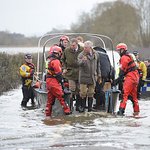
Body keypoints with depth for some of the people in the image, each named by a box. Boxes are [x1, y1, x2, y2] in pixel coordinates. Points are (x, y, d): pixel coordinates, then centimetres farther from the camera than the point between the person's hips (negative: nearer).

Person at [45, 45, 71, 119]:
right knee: (61, 97, -4)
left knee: (50, 99, 11)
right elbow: (58, 73, -15)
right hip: (54, 82, -9)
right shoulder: (56, 61, -14)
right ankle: (67, 111, -3)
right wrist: (61, 82, -7)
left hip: (48, 81, 9)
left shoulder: (49, 60, 16)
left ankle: (48, 115, 11)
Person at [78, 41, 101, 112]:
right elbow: (79, 63, -26)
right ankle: (82, 107, 4)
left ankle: (90, 107, 17)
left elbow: (98, 65, 18)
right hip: (84, 77, -3)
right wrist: (82, 60, -48)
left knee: (91, 93, 9)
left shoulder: (95, 54, 6)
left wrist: (99, 74, 19)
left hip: (92, 77, 3)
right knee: (83, 93, -5)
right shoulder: (81, 55, -7)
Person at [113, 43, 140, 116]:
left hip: (130, 77, -10)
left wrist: (118, 79, -9)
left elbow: (122, 70, -13)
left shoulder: (124, 57, -9)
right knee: (134, 95, 16)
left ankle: (121, 110, -27)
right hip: (135, 77, 10)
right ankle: (136, 111, 20)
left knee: (125, 94, -17)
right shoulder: (129, 56, 23)